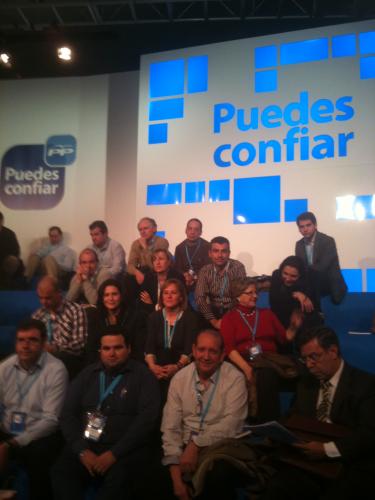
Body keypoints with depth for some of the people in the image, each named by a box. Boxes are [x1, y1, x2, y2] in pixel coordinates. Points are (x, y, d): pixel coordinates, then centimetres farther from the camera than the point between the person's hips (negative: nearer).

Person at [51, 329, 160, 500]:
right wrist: (82, 450, -8)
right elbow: (68, 414, 7)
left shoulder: (143, 375, 0)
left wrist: (114, 453, -16)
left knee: (116, 478, -33)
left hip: (125, 449, -3)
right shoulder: (87, 374, 12)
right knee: (60, 472, -26)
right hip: (85, 445, 3)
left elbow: (146, 419, -9)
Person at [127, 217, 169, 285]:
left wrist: (145, 248, -20)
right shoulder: (136, 243, 2)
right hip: (142, 274, 3)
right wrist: (137, 272, -27)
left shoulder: (162, 242, -11)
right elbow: (131, 265, -6)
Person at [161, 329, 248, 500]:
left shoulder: (235, 379, -5)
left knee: (217, 480, -28)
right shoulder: (179, 378, 3)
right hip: (186, 447, 3)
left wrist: (196, 445, -20)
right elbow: (171, 427, -1)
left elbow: (231, 424, -14)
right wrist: (176, 477, -10)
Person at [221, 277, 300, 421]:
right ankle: (268, 424, -23)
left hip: (269, 359, 2)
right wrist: (246, 368, -19)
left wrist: (293, 327, -2)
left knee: (266, 375, -35)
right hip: (243, 362, -2)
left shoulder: (267, 313, 23)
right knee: (265, 376, -35)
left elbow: (284, 339, 19)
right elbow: (228, 348, -4)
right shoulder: (229, 318, 12)